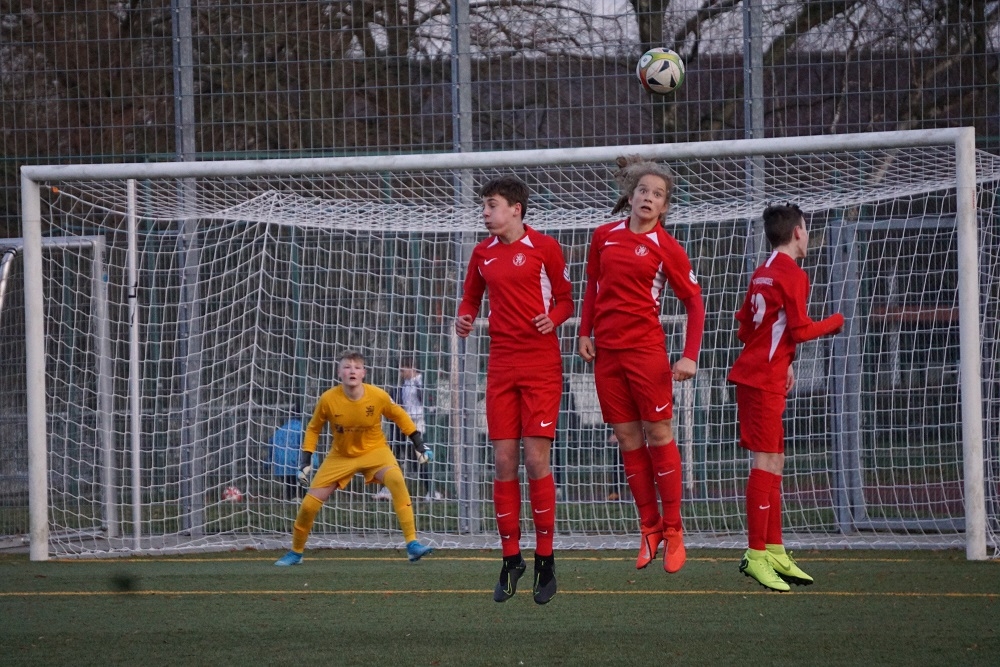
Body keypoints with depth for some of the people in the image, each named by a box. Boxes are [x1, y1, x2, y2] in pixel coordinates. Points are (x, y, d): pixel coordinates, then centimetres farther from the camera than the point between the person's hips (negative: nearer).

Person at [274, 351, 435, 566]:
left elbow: (399, 416, 1)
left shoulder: (378, 396, -20)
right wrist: (305, 461, -7)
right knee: (309, 504, -5)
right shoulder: (328, 399, -20)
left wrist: (419, 444, 1)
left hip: (374, 450, -1)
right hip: (341, 456, 1)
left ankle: (412, 544, -28)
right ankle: (295, 553, 23)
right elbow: (313, 429, -2)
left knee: (396, 479, -33)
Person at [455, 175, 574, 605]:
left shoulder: (545, 247, -2)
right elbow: (471, 296, 22)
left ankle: (545, 561, 1)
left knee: (536, 460, -8)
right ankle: (510, 559, 10)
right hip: (501, 364, 4)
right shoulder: (482, 254, 11)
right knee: (503, 461, 1)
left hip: (541, 363, -4)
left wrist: (553, 317, -17)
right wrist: (464, 319, 1)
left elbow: (566, 298, 4)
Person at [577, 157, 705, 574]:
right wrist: (585, 333, 10)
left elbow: (694, 302, -1)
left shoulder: (666, 248, -3)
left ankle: (673, 529, 2)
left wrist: (690, 356, -11)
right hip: (606, 351, 4)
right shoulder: (604, 237, 9)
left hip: (645, 348, -4)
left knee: (658, 434, -4)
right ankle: (649, 528, 10)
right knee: (627, 439, 4)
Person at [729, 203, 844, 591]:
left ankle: (774, 551, 17)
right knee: (766, 462, -11)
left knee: (773, 462, 13)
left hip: (753, 373, 10)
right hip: (764, 380, -10)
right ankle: (756, 555, -14)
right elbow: (800, 329, -14)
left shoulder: (762, 273, 16)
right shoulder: (793, 275, -11)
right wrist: (835, 322, 3)